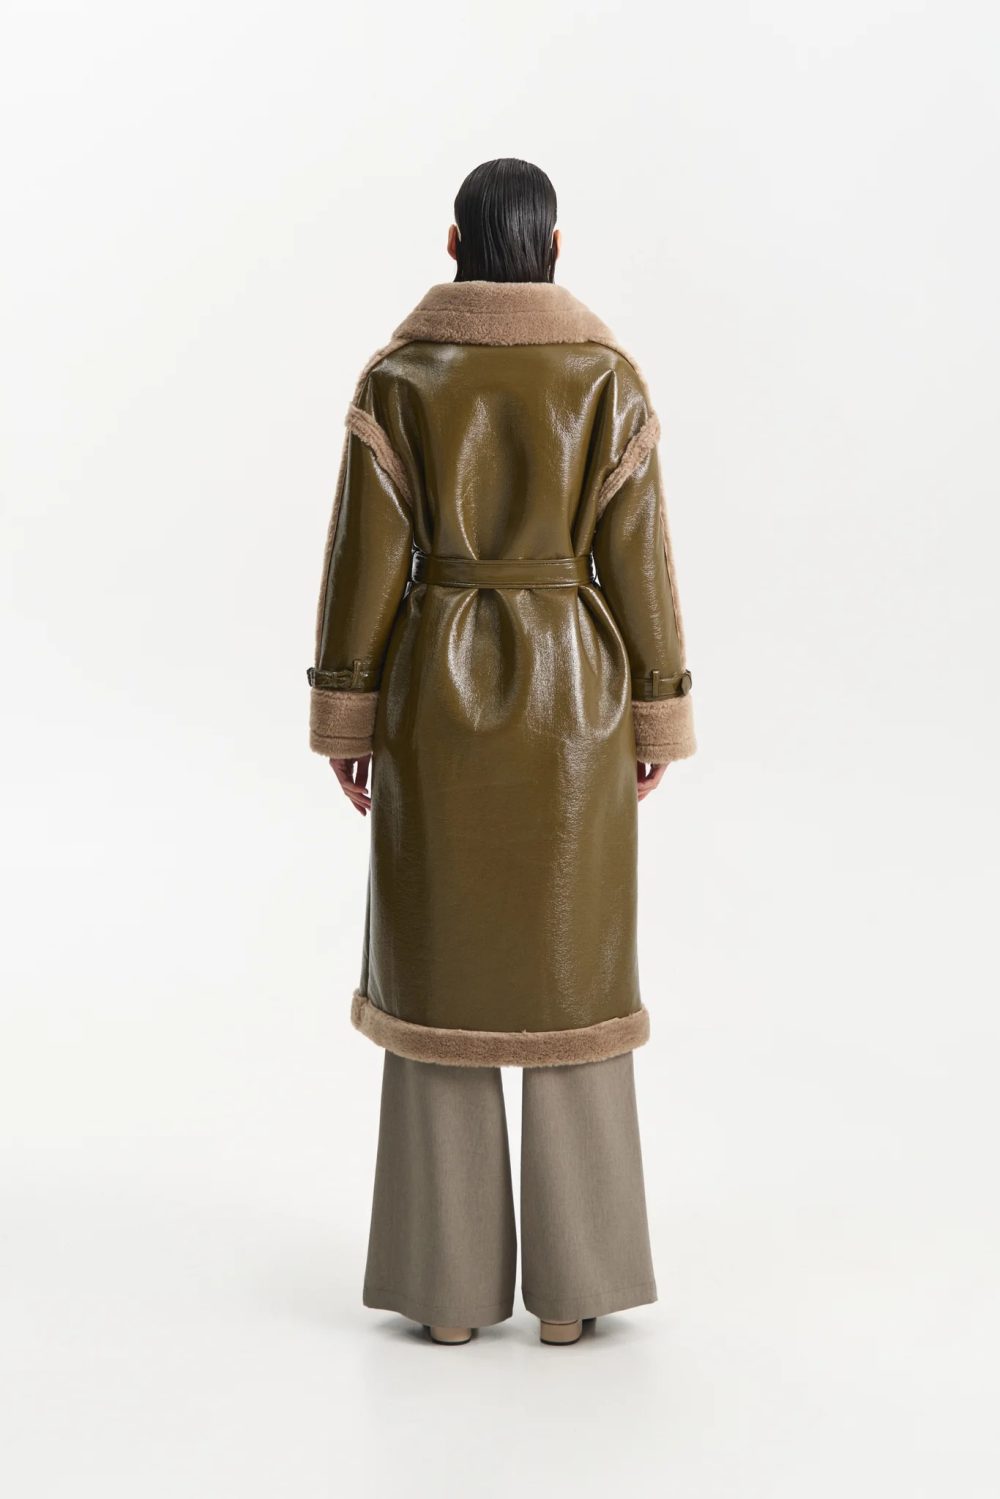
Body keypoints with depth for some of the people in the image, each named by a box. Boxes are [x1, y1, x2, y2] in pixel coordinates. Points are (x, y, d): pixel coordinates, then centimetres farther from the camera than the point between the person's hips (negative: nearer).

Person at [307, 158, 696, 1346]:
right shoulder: (609, 376, -3)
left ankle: (448, 1284, 11)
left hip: (438, 688, 0)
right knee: (572, 975, 7)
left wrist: (344, 712, 4)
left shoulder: (397, 377, -3)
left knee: (439, 973, 8)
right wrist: (659, 713, 6)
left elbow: (365, 555, -4)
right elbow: (637, 555, -2)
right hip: (571, 690, 0)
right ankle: (571, 1282, 11)